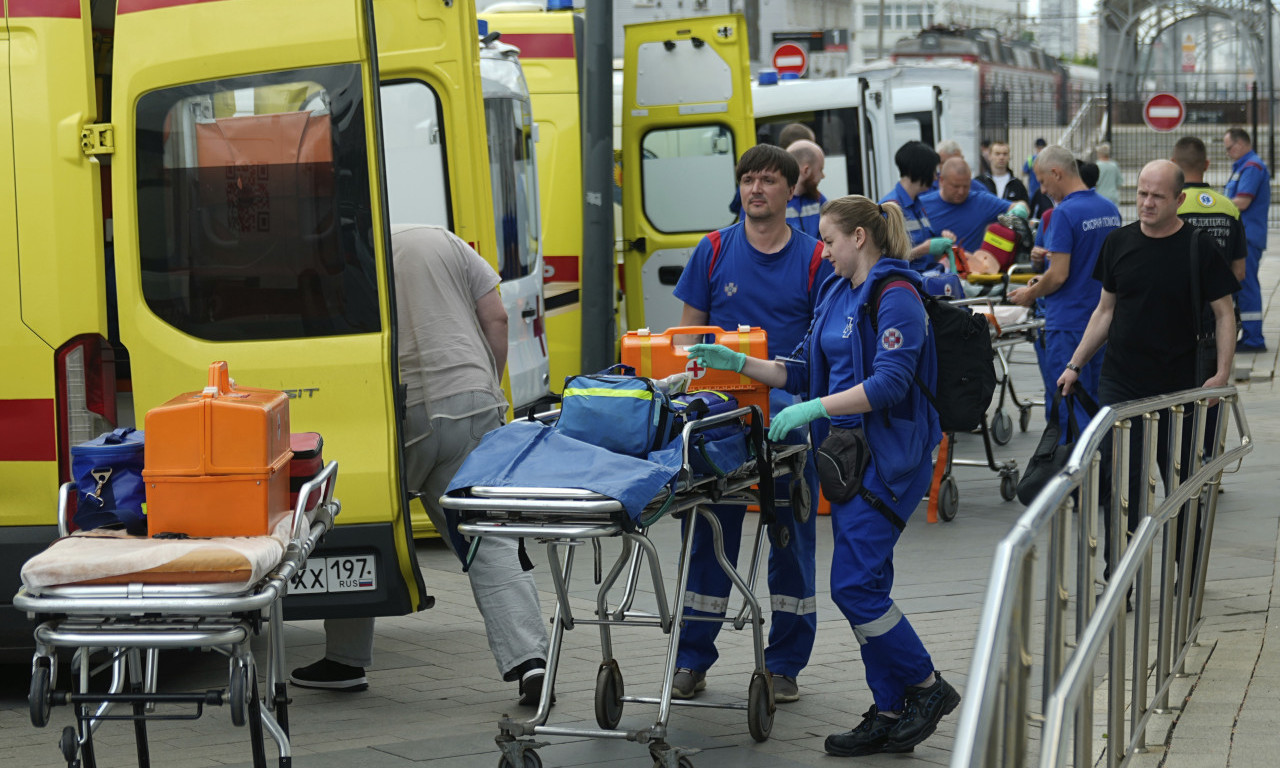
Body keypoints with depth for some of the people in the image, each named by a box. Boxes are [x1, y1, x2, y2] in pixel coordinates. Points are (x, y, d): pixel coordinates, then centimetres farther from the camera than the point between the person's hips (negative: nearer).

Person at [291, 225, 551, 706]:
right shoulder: (443, 241, 15)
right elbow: (495, 318, 12)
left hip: (401, 413, -3)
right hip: (471, 403, 3)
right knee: (489, 541, 1)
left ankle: (346, 661, 22)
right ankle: (528, 659, -12)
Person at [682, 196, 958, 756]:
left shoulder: (897, 298, -14)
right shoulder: (837, 292, 14)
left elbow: (889, 383, -23)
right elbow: (807, 372, 17)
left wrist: (813, 409, -25)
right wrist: (739, 363, 7)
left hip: (888, 457, -9)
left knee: (854, 583, -12)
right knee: (865, 585, 8)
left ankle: (927, 688, 3)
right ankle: (890, 713, 14)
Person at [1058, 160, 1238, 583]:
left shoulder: (1199, 247, -5)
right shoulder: (1119, 243, 5)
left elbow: (1224, 313, -1)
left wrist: (1222, 373, -13)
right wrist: (1075, 364, 9)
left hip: (1178, 388, -2)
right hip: (1120, 384, 2)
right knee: (1117, 484, -1)